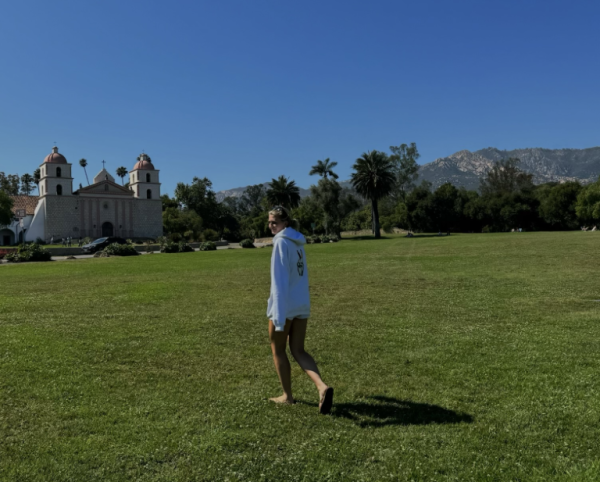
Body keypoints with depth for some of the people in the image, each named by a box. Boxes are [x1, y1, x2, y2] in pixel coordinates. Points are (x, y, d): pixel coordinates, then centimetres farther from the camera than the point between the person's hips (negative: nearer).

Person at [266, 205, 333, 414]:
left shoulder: (281, 242, -13)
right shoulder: (297, 242, 12)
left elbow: (280, 280, -21)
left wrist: (278, 315, -24)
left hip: (285, 305, -7)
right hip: (302, 304, 8)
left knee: (278, 349, 12)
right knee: (298, 351, 10)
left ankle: (287, 395, 23)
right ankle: (322, 387, -10)